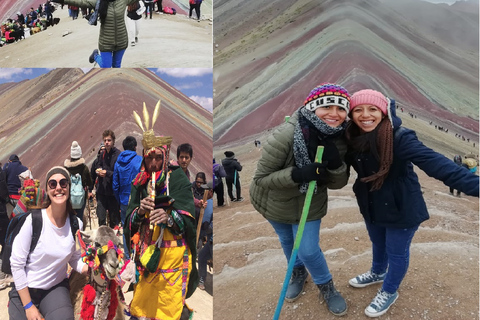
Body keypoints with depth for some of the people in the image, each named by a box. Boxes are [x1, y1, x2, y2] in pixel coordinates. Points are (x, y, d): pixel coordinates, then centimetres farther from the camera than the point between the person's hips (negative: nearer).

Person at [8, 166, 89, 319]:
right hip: (25, 290, -2)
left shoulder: (76, 223, -10)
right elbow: (16, 263, -15)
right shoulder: (34, 219, -20)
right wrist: (28, 306, -11)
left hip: (57, 288, 2)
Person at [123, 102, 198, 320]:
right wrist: (139, 211, -15)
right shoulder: (139, 182, 7)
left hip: (173, 254, -5)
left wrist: (169, 217, -31)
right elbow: (129, 221, 5)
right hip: (147, 253, 5)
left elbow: (188, 219, -12)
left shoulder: (178, 179, -8)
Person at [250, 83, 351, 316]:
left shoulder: (340, 140, -19)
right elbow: (260, 178, -28)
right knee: (288, 242, 22)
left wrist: (336, 165, -32)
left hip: (309, 203, 2)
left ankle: (326, 286, 35)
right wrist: (297, 174, -42)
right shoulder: (285, 135, -35)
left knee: (308, 250, 3)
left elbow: (337, 184, -10)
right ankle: (298, 273, 54)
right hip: (276, 201, -1)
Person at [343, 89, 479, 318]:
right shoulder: (353, 139, -12)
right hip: (371, 207, 5)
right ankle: (377, 273, 59)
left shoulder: (399, 138, -29)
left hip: (401, 209, -5)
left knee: (396, 252, 16)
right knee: (377, 243, 29)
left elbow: (435, 164, -35)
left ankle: (389, 292, 43)